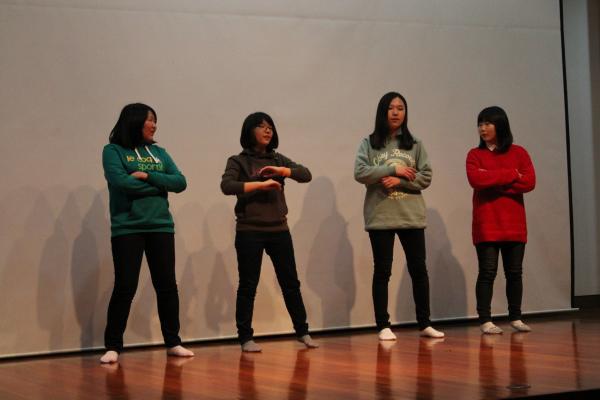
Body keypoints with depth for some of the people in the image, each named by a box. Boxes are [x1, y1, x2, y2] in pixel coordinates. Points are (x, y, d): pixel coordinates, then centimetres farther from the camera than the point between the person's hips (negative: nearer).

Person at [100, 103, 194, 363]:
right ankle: (113, 346, 6)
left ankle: (173, 342, 16)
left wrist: (147, 176, -10)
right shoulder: (113, 151, 1)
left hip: (161, 227, 4)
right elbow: (120, 181, -16)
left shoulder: (158, 152, 15)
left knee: (167, 285, 5)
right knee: (125, 287, -4)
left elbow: (180, 182, 4)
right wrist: (160, 185, -5)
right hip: (127, 228, -4)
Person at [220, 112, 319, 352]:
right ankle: (246, 338, 8)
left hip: (279, 230, 4)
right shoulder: (238, 161, 0)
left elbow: (306, 175, 1)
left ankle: (303, 332, 18)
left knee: (291, 283, 9)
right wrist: (260, 184, -22)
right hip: (249, 232, -4)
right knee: (248, 286, 1)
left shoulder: (278, 160, 12)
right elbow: (227, 186, -17)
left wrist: (281, 171, -15)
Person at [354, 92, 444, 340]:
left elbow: (426, 178, 1)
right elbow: (360, 173, -10)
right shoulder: (369, 143, 3)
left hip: (411, 216, 2)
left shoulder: (415, 145, 9)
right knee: (382, 271, 3)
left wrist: (399, 181, -13)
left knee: (418, 269, 6)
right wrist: (394, 169, -13)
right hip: (380, 217, -2)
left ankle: (424, 324, 16)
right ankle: (383, 326, 10)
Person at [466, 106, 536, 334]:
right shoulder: (475, 155, 6)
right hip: (486, 224, -2)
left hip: (514, 223, 2)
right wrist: (510, 175, -10)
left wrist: (493, 183, -9)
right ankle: (485, 321, -3)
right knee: (487, 272, -5)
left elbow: (529, 182, -4)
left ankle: (515, 318, 16)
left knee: (514, 272, 6)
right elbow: (475, 179, -14)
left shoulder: (518, 153, 9)